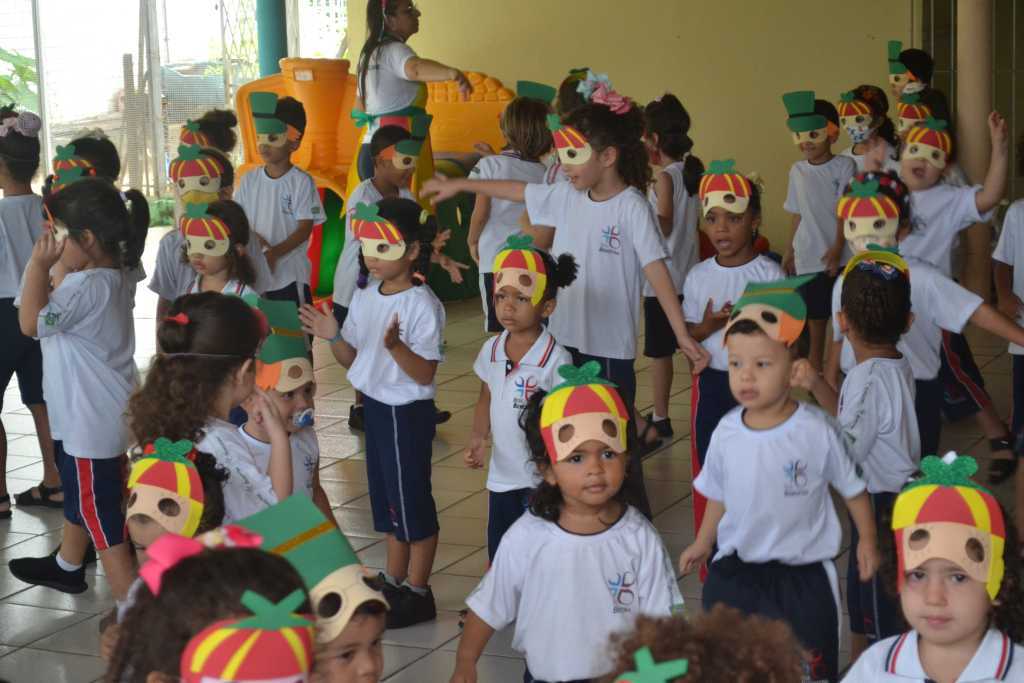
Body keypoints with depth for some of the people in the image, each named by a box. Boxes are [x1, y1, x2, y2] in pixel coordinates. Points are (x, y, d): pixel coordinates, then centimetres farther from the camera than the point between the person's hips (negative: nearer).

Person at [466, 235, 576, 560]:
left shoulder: (555, 359, -18)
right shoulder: (491, 350, -1)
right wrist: (478, 438, -2)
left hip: (542, 478, -6)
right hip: (501, 475, 6)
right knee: (498, 556, 15)